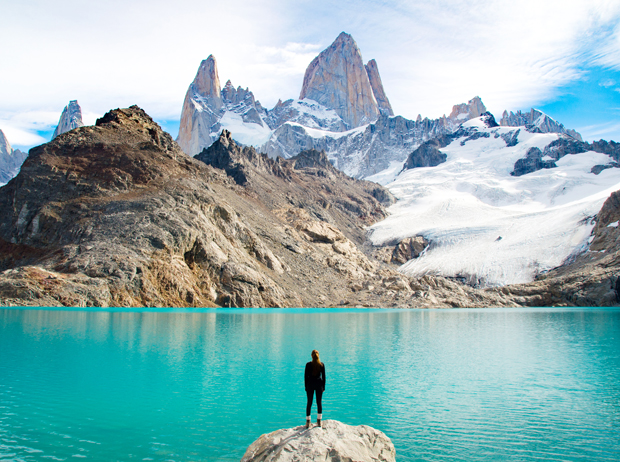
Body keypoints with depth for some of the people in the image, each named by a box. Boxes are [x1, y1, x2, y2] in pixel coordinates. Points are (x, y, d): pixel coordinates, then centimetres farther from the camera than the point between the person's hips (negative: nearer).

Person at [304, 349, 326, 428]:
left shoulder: (308, 365, -9)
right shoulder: (322, 365, -5)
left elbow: (306, 376, -5)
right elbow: (323, 376, -1)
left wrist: (306, 387, 5)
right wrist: (323, 387, 8)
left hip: (310, 384, -1)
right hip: (319, 384, 1)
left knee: (309, 403, 8)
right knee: (319, 402, 10)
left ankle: (308, 422, 9)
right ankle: (319, 421, 13)